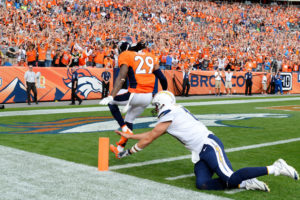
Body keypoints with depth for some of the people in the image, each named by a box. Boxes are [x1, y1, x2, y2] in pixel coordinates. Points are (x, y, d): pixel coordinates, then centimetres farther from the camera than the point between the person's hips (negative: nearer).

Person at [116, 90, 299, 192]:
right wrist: (129, 136, 39)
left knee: (231, 179, -20)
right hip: (200, 153, 9)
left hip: (209, 145, -9)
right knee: (202, 184, -12)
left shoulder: (170, 114, -6)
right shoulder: (174, 114, 24)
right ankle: (245, 184, -14)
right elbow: (152, 134, 35)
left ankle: (275, 168, -12)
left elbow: (149, 139, 1)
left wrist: (128, 152, 13)